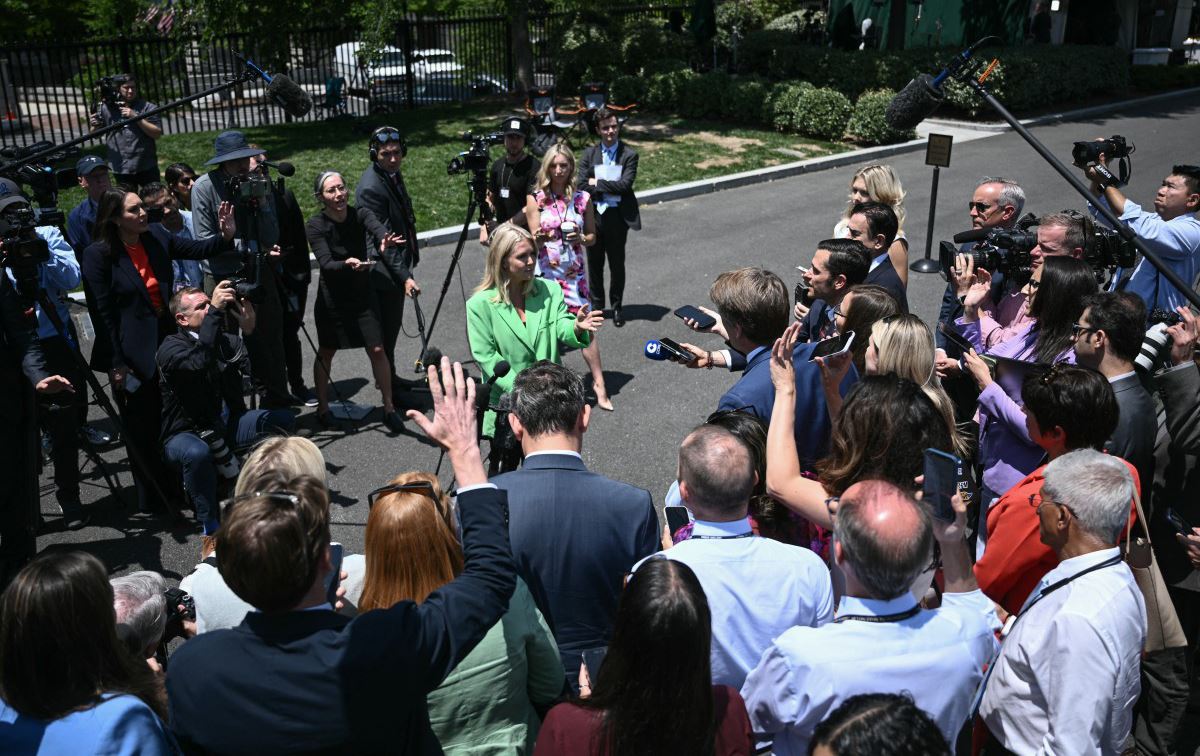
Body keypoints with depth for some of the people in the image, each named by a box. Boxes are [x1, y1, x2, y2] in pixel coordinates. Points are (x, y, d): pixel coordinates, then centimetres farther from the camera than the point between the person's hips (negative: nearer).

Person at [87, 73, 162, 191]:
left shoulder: (148, 108, -3)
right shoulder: (107, 108, 2)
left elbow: (157, 134, -11)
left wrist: (135, 117, -18)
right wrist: (94, 126, -11)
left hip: (146, 167, -2)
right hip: (121, 169, 2)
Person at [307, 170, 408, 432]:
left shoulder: (359, 214, -10)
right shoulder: (316, 225, -16)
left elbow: (378, 228, -31)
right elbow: (326, 264, -25)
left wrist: (385, 240, -54)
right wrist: (347, 264, -46)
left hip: (363, 294, 2)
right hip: (332, 297, -2)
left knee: (377, 349, -3)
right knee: (326, 352, 10)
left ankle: (389, 408, 10)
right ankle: (322, 408, 28)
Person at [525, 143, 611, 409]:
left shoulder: (582, 198, 3)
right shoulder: (536, 198, -1)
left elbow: (592, 236, 10)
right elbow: (534, 239, -4)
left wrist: (580, 238, -12)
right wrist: (541, 238, -27)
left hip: (574, 271, 1)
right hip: (545, 270, -1)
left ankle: (598, 383, 7)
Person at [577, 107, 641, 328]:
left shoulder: (629, 155, -3)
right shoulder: (589, 154, 4)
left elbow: (625, 185, -15)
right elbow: (581, 184, -6)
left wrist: (598, 183, -11)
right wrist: (610, 189, -13)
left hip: (617, 216, -2)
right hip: (593, 215, 2)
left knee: (617, 264, 9)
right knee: (594, 264, 13)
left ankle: (616, 307, 23)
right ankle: (596, 305, 27)